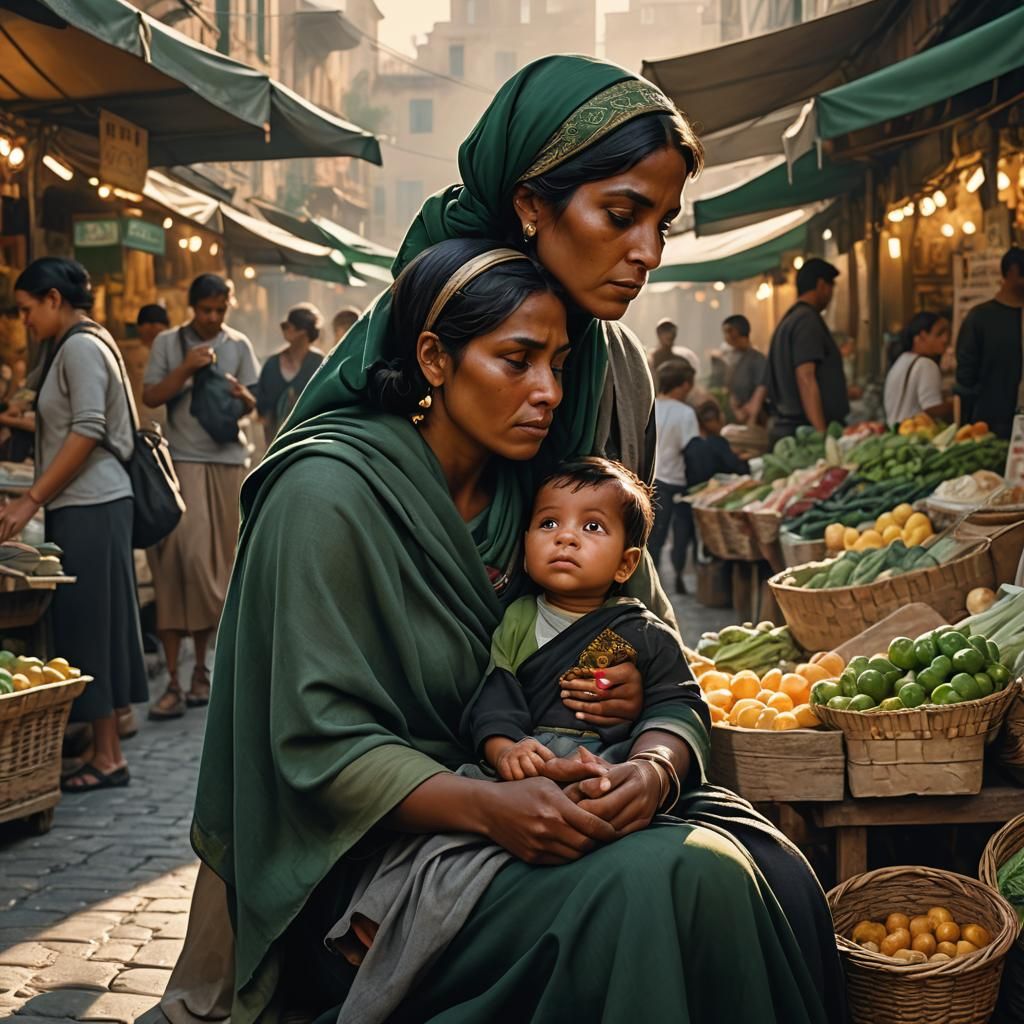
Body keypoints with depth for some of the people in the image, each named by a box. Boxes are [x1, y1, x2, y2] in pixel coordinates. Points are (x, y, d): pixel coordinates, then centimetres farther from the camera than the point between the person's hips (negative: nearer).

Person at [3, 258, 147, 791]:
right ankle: (102, 747, 15)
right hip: (82, 506, 9)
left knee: (87, 624, -5)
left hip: (89, 507, -9)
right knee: (87, 625, 10)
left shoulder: (81, 347, -10)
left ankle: (107, 756, 2)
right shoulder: (74, 346, 19)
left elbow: (87, 432, -18)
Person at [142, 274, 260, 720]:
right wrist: (186, 369, -14)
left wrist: (242, 396, -11)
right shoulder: (168, 343, 6)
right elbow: (150, 396, -1)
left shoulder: (238, 345, 10)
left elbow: (253, 405, 11)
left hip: (229, 462, 3)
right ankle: (175, 680, -9)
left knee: (217, 559, 5)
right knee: (183, 557, -11)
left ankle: (200, 666, 17)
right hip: (184, 461, -2)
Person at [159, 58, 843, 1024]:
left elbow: (625, 575, 10)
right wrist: (488, 806, -27)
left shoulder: (617, 369, 5)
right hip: (388, 837, -6)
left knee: (774, 869, -18)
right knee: (664, 884, -28)